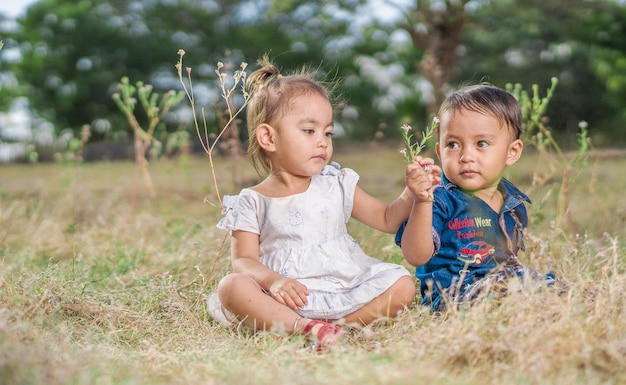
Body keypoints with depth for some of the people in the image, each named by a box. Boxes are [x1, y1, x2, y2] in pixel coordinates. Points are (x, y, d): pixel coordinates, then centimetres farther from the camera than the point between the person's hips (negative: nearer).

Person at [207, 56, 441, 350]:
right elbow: (244, 260, -2)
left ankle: (339, 326, -32)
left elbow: (388, 220, 17)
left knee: (401, 284, -18)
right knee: (231, 287, -29)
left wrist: (412, 193, -3)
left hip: (345, 290, 3)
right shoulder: (251, 203, 5)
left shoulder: (337, 186, 13)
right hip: (287, 299, -3)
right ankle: (306, 327, -40)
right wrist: (272, 280, -23)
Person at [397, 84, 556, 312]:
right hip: (450, 291, -7)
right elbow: (416, 257, -22)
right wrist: (422, 202, -31)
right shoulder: (441, 200, -9)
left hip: (503, 279, 7)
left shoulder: (515, 203, 12)